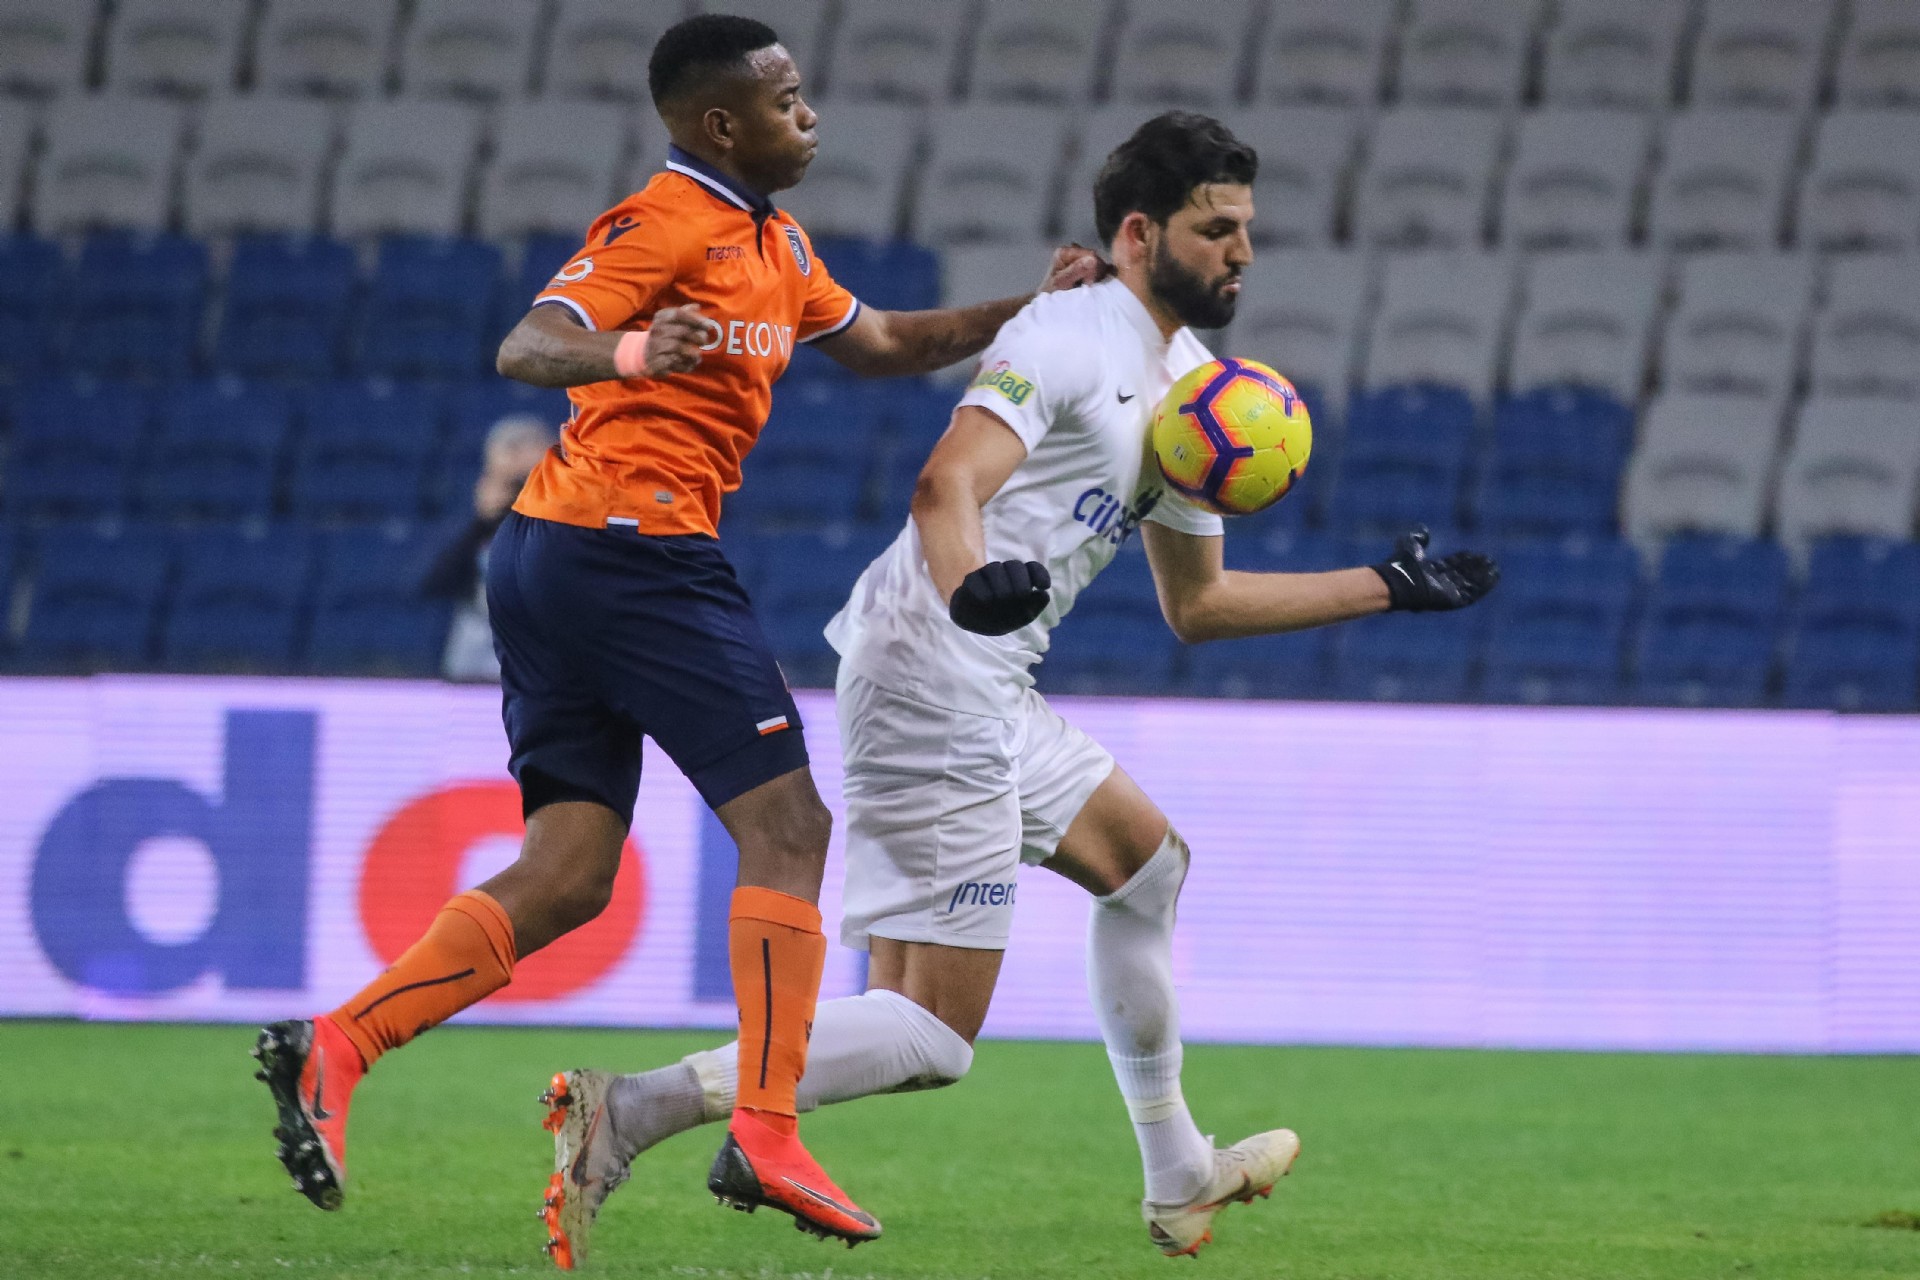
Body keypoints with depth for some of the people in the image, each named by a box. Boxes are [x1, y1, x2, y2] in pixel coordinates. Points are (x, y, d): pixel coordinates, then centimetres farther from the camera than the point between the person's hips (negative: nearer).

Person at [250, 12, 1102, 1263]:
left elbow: (881, 345, 32)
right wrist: (627, 351, -40)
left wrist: (1028, 310, 21)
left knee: (567, 878, 4)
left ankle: (334, 1043, -9)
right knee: (785, 823, -7)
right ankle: (766, 1134, -12)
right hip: (636, 541, -10)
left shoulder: (772, 245, 21)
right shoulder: (667, 224, -9)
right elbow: (528, 347, -19)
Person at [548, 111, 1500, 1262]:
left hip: (993, 698, 10)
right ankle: (635, 1109, -19)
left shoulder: (1192, 382, 18)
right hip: (931, 682, -10)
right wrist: (967, 585, -49)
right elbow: (948, 483, -28)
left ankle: (1178, 1179, 37)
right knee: (934, 1035, -14)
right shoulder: (1070, 338, -11)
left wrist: (1387, 588, 28)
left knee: (1148, 860, 27)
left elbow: (1196, 605, 28)